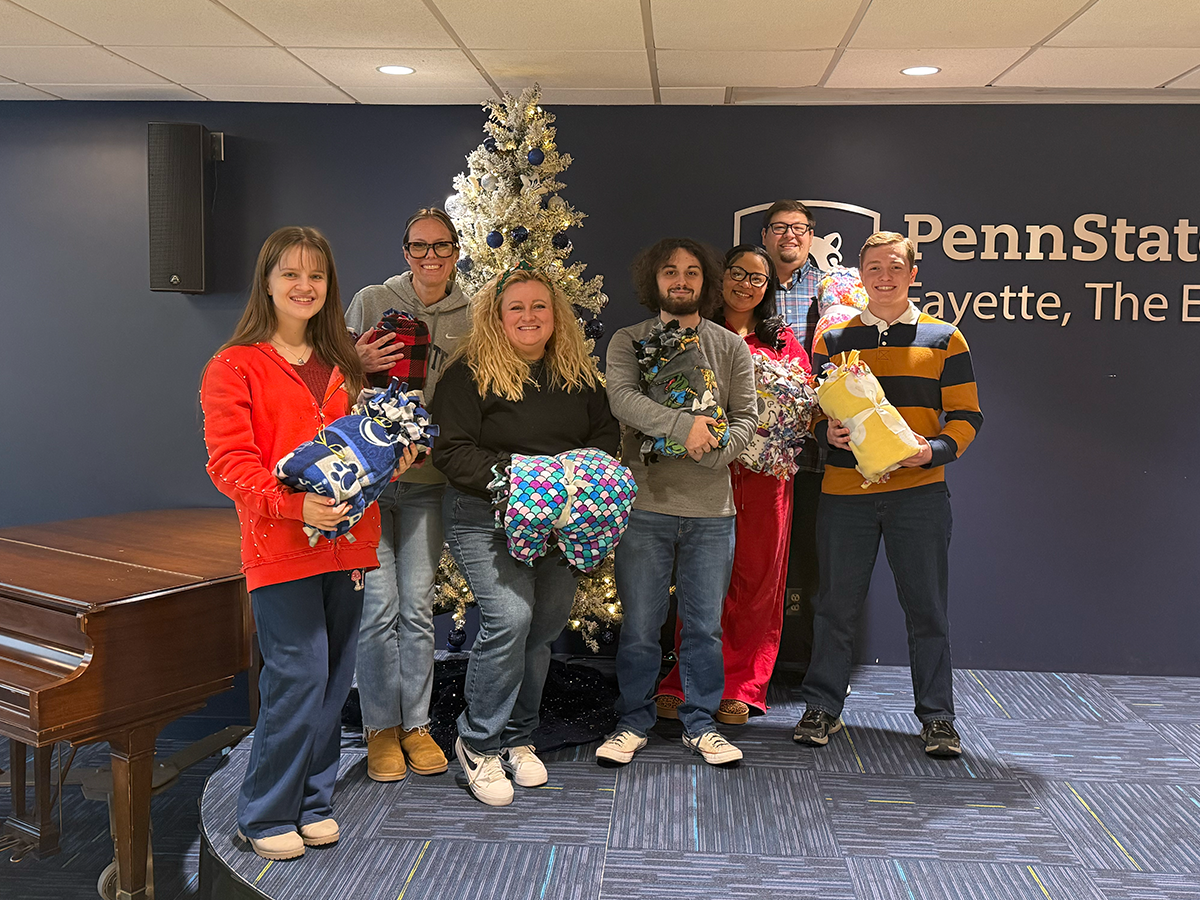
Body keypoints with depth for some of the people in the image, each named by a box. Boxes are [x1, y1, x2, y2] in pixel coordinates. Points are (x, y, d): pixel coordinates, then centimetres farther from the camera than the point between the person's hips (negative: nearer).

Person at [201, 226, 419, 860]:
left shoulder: (342, 366, 16)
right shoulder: (234, 367, -3)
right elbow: (230, 463, -10)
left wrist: (394, 456, 2)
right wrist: (294, 503, -25)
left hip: (346, 542, 6)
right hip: (279, 545, -6)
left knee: (333, 680, 11)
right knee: (298, 679, -7)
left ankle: (312, 802, 26)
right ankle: (265, 817, 12)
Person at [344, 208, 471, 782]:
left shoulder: (467, 321, 7)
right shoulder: (371, 301, 0)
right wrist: (359, 364, -17)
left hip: (427, 480, 2)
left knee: (418, 609, 7)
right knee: (379, 606, 0)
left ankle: (416, 723, 22)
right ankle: (381, 727, 16)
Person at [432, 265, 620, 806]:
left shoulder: (580, 375, 13)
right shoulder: (471, 373, -5)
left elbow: (607, 432, 17)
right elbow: (451, 450, -10)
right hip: (487, 517, -5)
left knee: (544, 628, 7)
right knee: (508, 619, -19)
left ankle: (516, 738, 26)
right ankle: (478, 742, 1)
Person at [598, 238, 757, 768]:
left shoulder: (731, 348, 11)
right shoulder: (628, 342, 5)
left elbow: (747, 418, 4)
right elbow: (622, 397, -13)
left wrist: (712, 450, -16)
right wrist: (683, 426, -26)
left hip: (711, 509, 2)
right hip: (644, 503, -1)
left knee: (704, 624, 9)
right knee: (640, 624, 5)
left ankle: (700, 724, 23)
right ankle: (633, 723, 21)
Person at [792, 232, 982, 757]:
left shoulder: (944, 339, 8)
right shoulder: (833, 340, 11)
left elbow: (965, 416, 5)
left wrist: (934, 450, -14)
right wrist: (828, 433, -10)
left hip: (919, 490, -1)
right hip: (845, 491, 1)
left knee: (927, 606, 4)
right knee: (836, 604, 6)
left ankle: (937, 717, 16)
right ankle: (822, 707, 20)